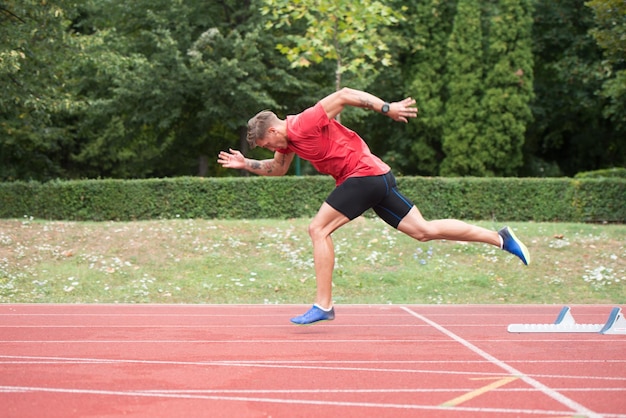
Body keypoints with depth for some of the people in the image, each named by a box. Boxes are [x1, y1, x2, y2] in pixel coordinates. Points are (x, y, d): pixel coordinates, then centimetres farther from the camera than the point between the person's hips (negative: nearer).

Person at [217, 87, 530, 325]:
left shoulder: (304, 123, -14)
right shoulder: (288, 140, 14)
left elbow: (344, 95, -16)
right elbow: (277, 168, 31)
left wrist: (386, 108, -19)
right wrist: (245, 164, 19)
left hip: (364, 173, -10)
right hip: (376, 177, 10)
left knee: (318, 229, -11)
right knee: (423, 230, 8)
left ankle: (323, 305, -11)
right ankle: (499, 237, 11)